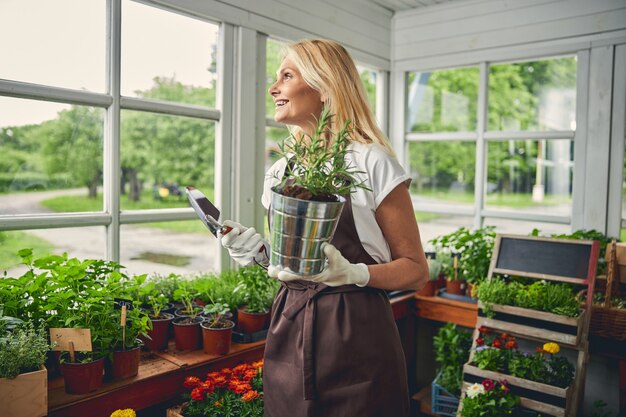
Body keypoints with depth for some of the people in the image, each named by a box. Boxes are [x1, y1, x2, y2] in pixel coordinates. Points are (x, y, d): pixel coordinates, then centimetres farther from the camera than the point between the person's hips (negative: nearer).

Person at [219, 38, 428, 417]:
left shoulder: (371, 162, -10)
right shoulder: (280, 171, 7)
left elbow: (416, 270, -7)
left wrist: (352, 273, -23)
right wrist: (262, 252, -2)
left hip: (355, 338, -5)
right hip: (288, 333, 6)